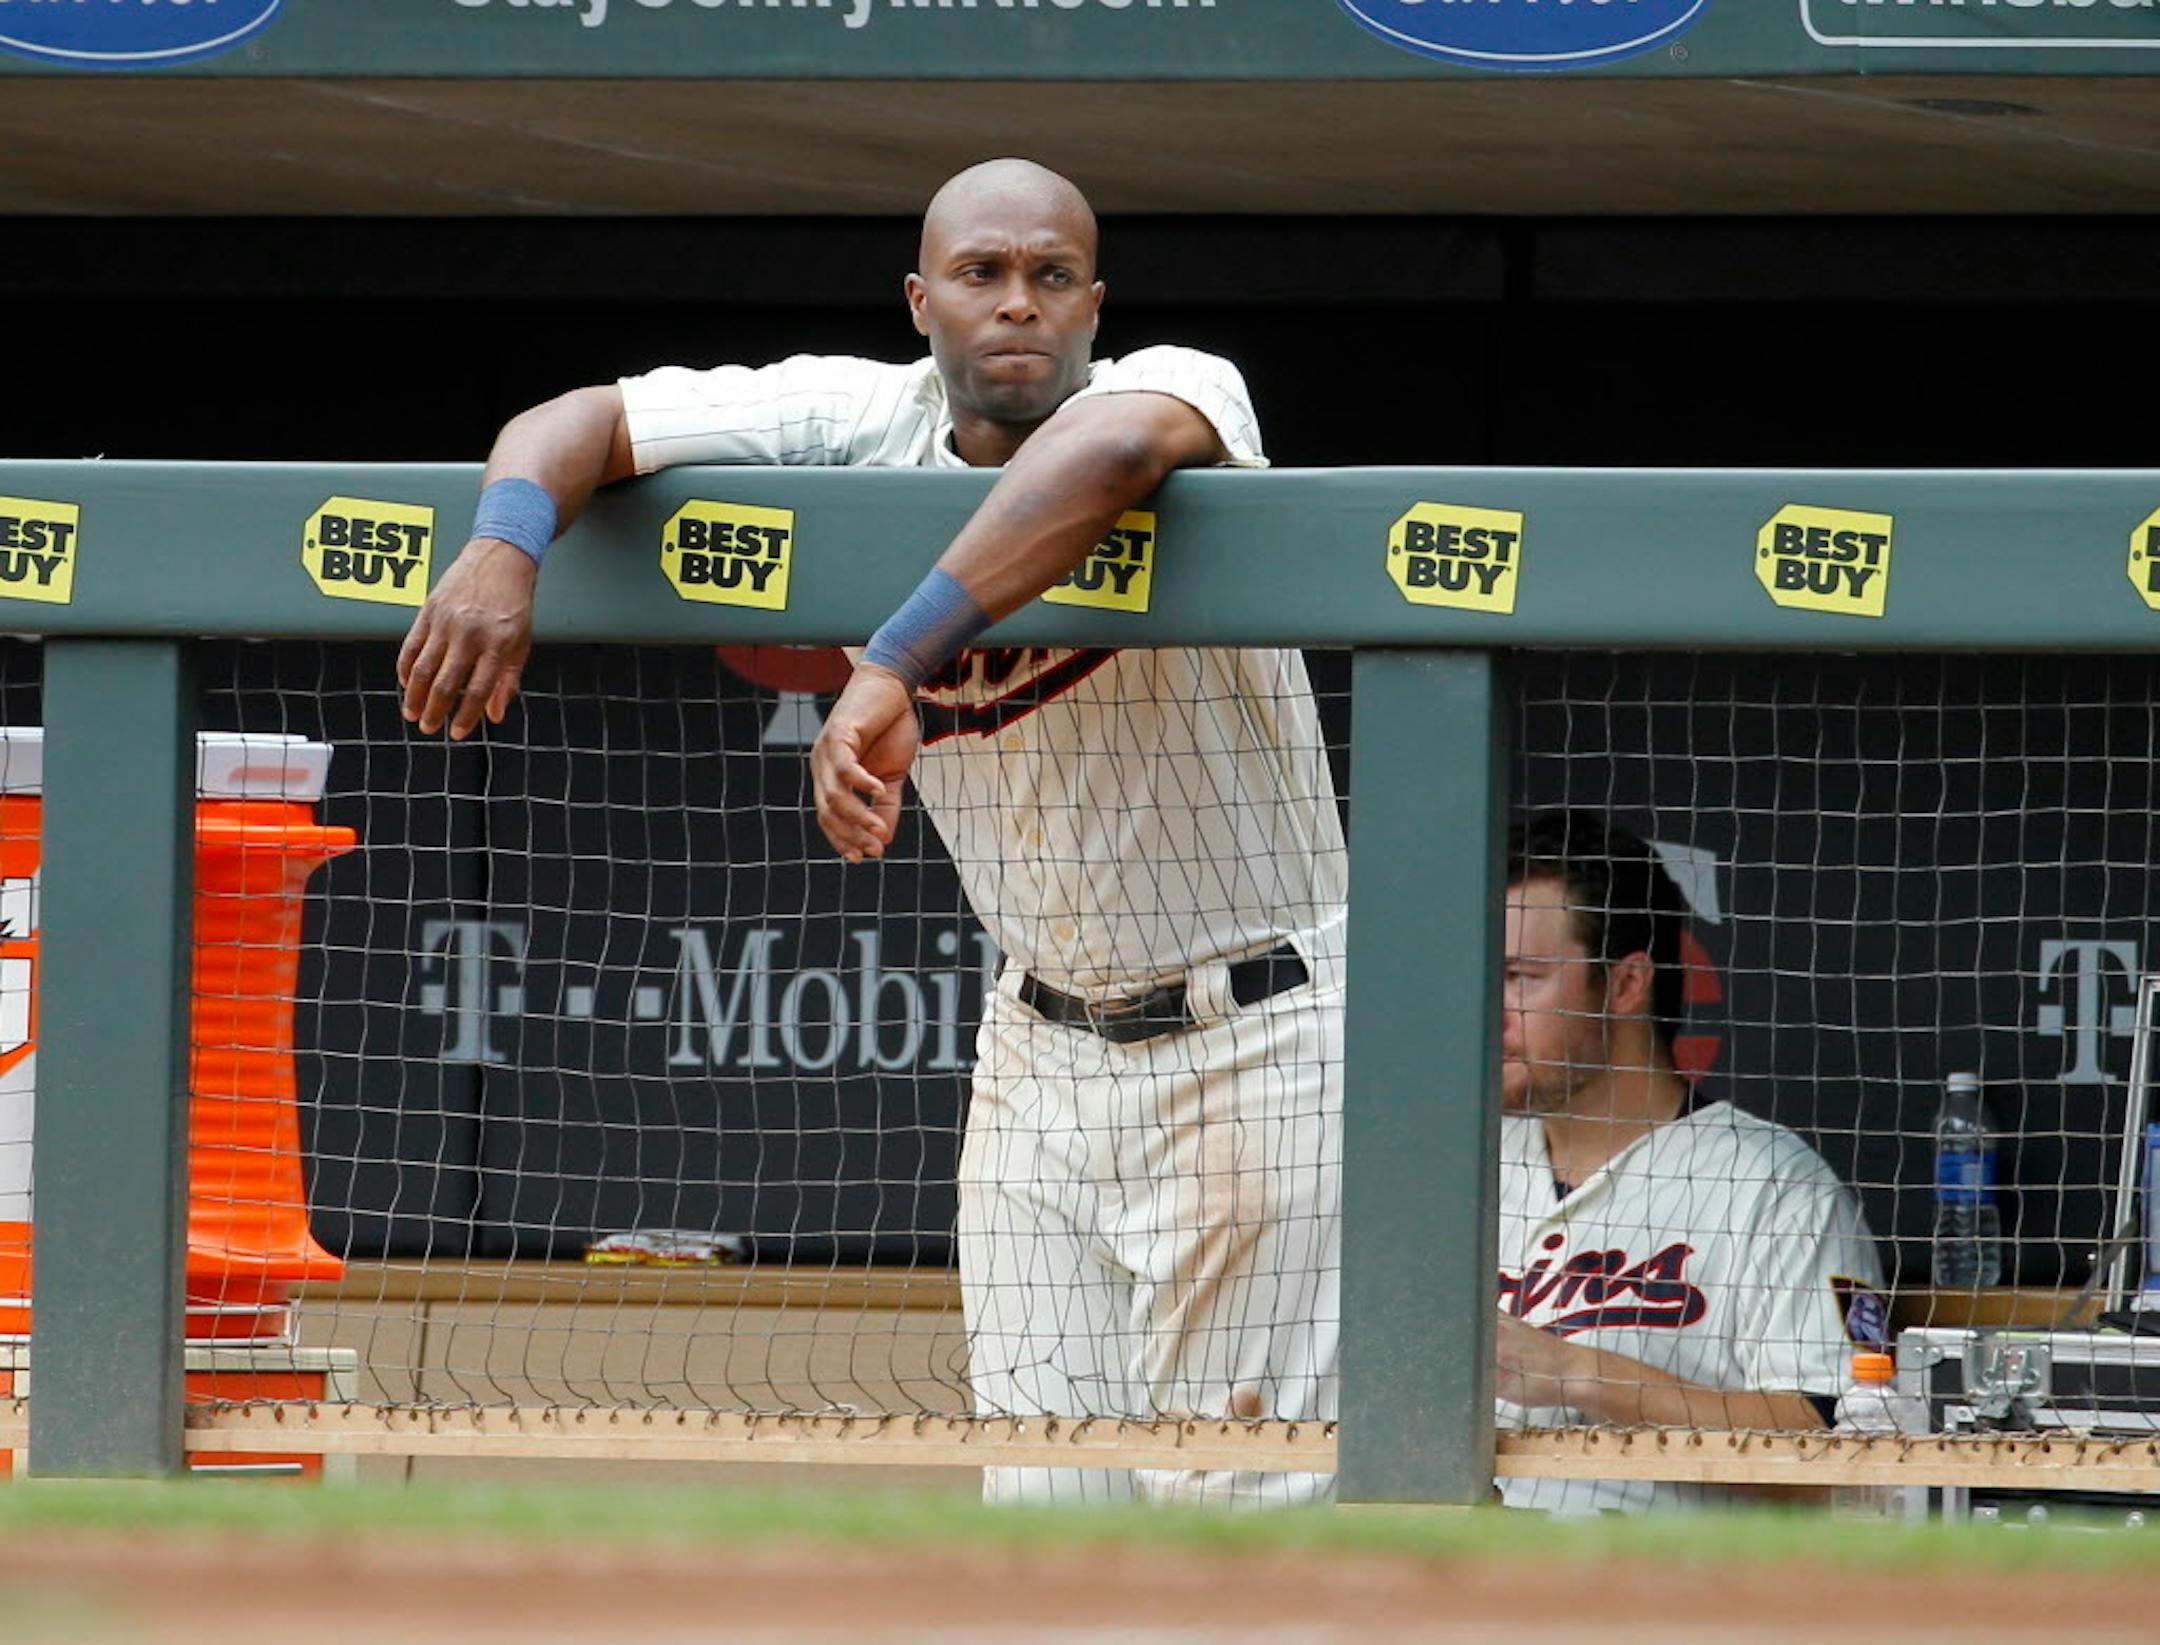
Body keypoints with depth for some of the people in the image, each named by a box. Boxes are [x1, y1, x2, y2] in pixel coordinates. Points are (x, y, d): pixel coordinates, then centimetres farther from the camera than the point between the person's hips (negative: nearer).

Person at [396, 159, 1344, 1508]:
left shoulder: (1180, 390, -20)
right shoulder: (863, 422, -4)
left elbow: (1110, 450, -44)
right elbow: (583, 422, -4)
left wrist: (894, 667, -52)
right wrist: (505, 543, -28)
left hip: (1257, 1033, -5)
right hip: (1044, 1037, 5)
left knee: (1238, 1501, -9)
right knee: (1043, 1502, 1)